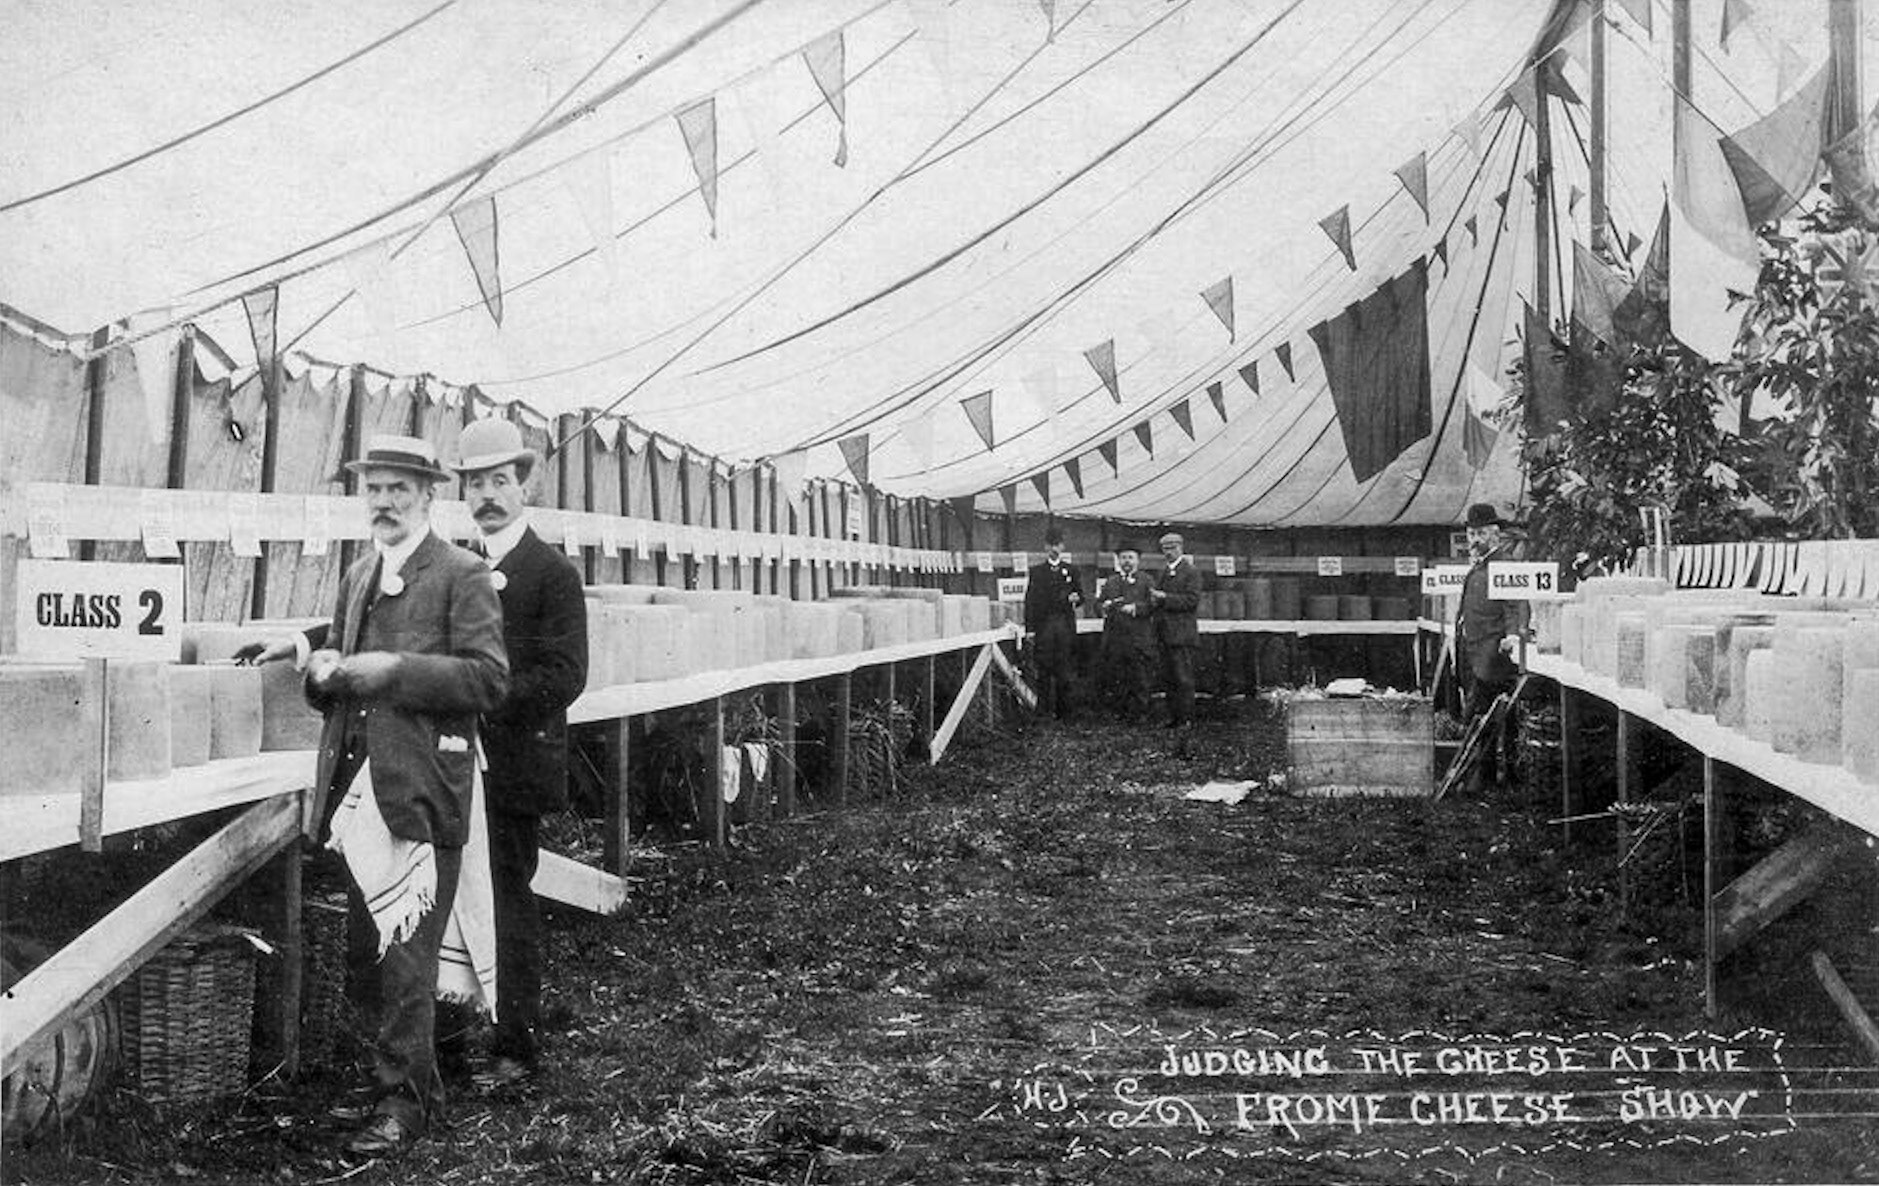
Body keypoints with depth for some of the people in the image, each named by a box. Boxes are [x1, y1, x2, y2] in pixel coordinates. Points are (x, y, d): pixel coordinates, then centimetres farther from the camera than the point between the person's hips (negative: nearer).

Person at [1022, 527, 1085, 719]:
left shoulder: (1071, 570, 13)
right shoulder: (1036, 571, 9)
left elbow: (1080, 597, 14)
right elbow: (1030, 601, 5)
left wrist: (1074, 598, -10)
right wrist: (1030, 628, -2)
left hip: (1065, 626, 0)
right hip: (1043, 626, 0)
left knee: (1063, 670, -2)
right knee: (1044, 670, -2)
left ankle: (1064, 711, 4)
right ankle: (1043, 710, 3)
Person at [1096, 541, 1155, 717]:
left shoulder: (1146, 581, 7)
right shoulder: (1110, 582, 20)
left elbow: (1153, 604, -5)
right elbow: (1098, 603, 16)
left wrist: (1136, 607, -20)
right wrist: (1104, 606, -7)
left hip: (1138, 639, -3)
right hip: (1113, 640, 3)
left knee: (1138, 679, -4)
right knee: (1114, 679, 2)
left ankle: (1136, 714, 3)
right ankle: (1120, 713, 11)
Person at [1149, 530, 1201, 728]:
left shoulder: (1191, 572, -6)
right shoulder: (1165, 572, 19)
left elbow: (1192, 600, -15)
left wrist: (1164, 598, -18)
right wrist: (1155, 598, 1)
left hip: (1181, 634, -8)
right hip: (1165, 634, 8)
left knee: (1183, 678, -7)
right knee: (1168, 679, 9)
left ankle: (1186, 719, -3)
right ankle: (1173, 717, 15)